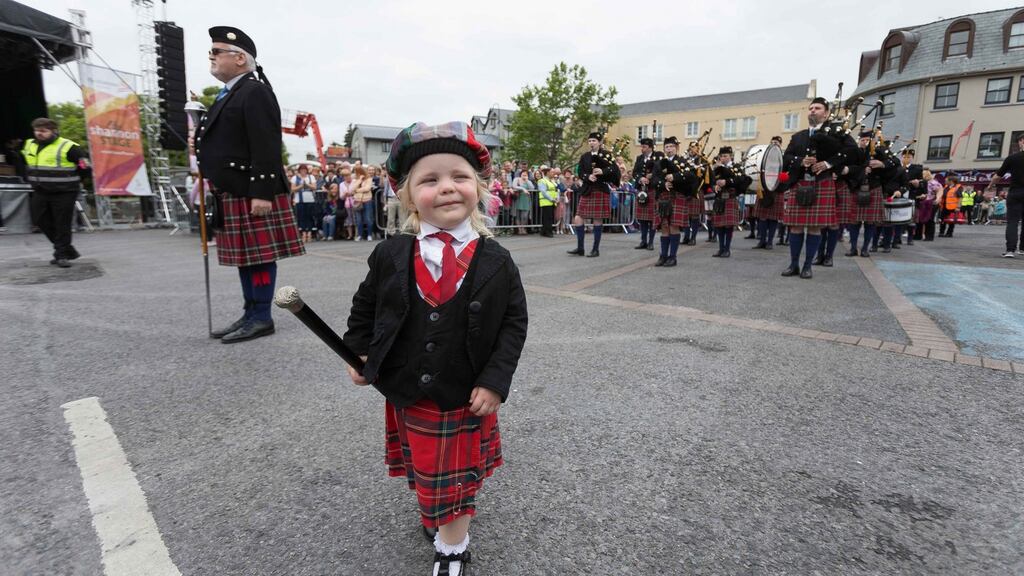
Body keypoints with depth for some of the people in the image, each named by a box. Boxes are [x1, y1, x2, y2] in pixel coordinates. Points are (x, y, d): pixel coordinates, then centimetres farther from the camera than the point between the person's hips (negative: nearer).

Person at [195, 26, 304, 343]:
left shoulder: (255, 92, -8)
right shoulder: (227, 95, 22)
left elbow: (266, 148, -18)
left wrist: (262, 194, -23)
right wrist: (211, 185, 22)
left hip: (252, 194, -10)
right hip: (232, 195, 10)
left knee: (259, 255, -4)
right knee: (245, 256, 12)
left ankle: (262, 318, 4)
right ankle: (251, 314, 21)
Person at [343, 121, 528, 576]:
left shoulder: (495, 262, -14)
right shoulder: (391, 256, -10)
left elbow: (514, 322, -9)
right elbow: (364, 308, 5)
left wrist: (495, 380, -15)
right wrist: (359, 355, -1)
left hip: (468, 398, -2)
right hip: (407, 393, 2)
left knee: (455, 478, 17)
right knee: (425, 470, 25)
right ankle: (437, 511, 56)